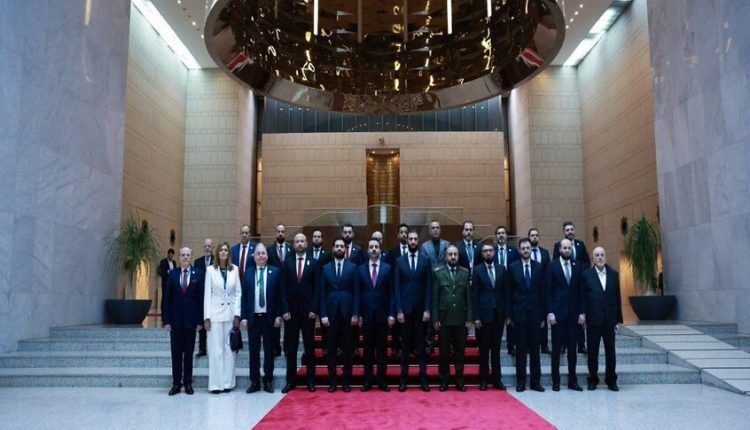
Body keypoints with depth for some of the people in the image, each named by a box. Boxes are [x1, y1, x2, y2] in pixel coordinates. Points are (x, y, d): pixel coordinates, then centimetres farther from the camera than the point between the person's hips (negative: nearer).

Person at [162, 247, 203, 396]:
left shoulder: (198, 274, 1)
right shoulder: (172, 274, 4)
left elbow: (201, 298, 0)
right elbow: (166, 298, 3)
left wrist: (199, 320, -5)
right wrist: (166, 320, -4)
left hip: (190, 319, -1)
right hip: (175, 319, 1)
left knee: (189, 352, 6)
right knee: (176, 352, 6)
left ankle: (188, 383, 15)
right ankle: (176, 383, 14)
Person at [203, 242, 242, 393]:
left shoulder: (235, 269, 4)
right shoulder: (210, 270, 0)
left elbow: (238, 293, 6)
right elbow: (207, 294, 0)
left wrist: (237, 314, -1)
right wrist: (206, 317, -5)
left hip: (230, 313, 2)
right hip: (215, 313, -2)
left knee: (229, 348, 6)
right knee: (216, 349, 0)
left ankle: (228, 382, 13)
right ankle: (216, 384, 6)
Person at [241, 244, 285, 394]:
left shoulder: (275, 272, 1)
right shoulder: (248, 272, 5)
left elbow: (279, 295, 0)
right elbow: (244, 296, 4)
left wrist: (278, 315, -6)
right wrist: (243, 316, -2)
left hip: (269, 317, -1)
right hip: (253, 317, 1)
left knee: (269, 350, 7)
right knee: (253, 351, 7)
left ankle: (268, 381, 17)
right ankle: (254, 381, 16)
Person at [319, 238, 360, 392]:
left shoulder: (353, 267, 2)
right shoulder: (325, 268, 7)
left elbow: (356, 292, 0)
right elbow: (322, 293, 4)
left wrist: (355, 313, -7)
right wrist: (323, 314, -4)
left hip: (347, 313, -1)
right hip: (331, 314, 1)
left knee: (347, 349, 5)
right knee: (331, 349, 5)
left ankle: (346, 381, 13)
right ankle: (332, 381, 14)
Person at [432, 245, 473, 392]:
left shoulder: (465, 273, 5)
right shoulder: (438, 273, 1)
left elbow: (469, 297, 4)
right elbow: (434, 297, -1)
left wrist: (470, 318, -1)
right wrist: (435, 318, -6)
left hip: (461, 319, 1)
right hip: (444, 319, -1)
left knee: (460, 350, 8)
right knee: (444, 351, 6)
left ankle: (460, 380, 18)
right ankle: (444, 380, 16)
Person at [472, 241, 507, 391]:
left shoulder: (501, 269, 7)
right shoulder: (477, 270, 0)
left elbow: (505, 292, 7)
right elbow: (474, 295, -3)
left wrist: (507, 313, 2)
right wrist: (476, 317, -9)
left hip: (499, 314, 2)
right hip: (483, 314, -2)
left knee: (496, 348, 9)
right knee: (484, 349, 5)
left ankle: (497, 379, 16)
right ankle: (483, 379, 13)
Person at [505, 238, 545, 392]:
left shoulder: (539, 267, 4)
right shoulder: (512, 268, 1)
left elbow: (542, 291, 5)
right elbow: (508, 293, 2)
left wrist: (543, 315, 2)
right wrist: (509, 315, -2)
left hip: (535, 313, 1)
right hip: (519, 313, -1)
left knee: (535, 348, 6)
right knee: (520, 348, 4)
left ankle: (535, 381, 13)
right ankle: (521, 381, 12)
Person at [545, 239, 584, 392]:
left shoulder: (577, 266, 7)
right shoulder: (552, 266, -2)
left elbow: (580, 290, 8)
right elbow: (548, 291, -4)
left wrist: (581, 312, 3)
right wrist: (550, 312, -10)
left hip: (573, 313, 3)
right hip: (557, 312, -3)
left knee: (572, 347, 7)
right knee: (556, 348, 3)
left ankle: (572, 380, 15)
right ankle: (556, 381, 11)